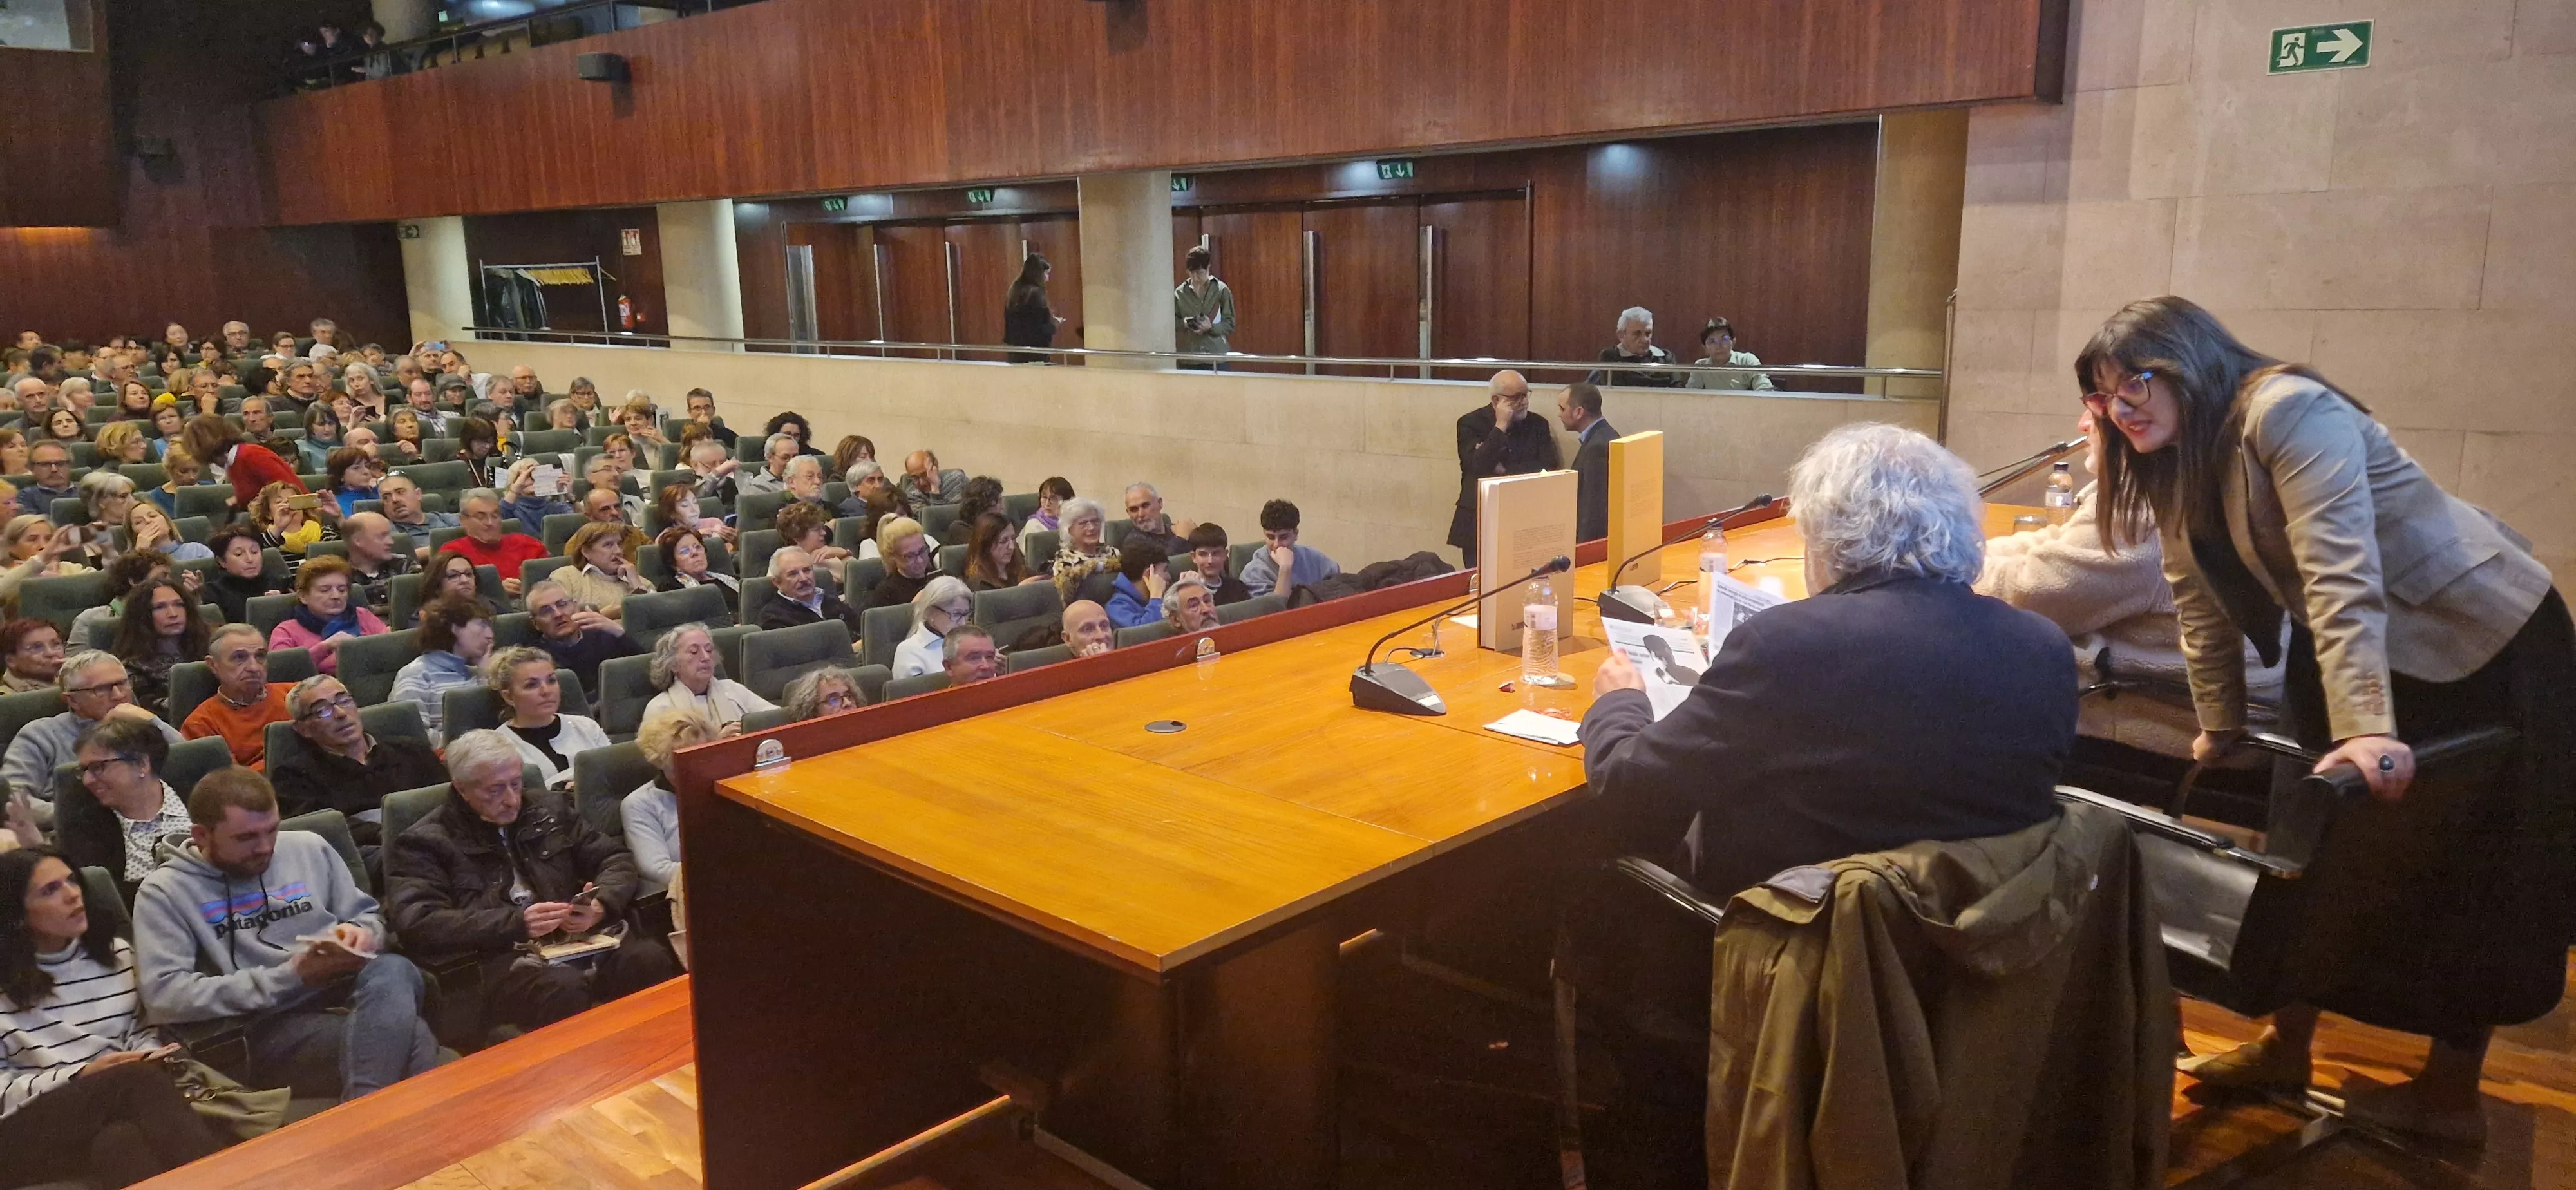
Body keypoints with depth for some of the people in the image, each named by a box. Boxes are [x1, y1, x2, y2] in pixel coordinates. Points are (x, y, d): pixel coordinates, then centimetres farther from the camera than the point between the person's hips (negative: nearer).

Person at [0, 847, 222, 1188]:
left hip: (118, 1102, 4)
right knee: (140, 1079, -34)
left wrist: (148, 1058, -5)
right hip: (32, 1128, -4)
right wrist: (81, 1075, -13)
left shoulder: (116, 953, 14)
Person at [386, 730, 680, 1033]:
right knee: (564, 991, -39)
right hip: (501, 958, -4)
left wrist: (601, 906, -4)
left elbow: (616, 859, 19)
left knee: (653, 961, -29)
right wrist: (515, 923, -16)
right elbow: (419, 924, -8)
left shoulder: (549, 808, 19)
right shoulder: (427, 843, 6)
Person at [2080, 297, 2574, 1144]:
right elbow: (2202, 604, 6)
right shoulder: (2174, 468, 2)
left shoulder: (2288, 412, -25)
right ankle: (2286, 1047, 22)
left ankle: (2452, 1094, 14)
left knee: (2472, 872, 3)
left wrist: (2367, 727, -38)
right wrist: (2220, 728, 8)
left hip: (2484, 640, -8)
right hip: (2353, 657, 8)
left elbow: (2342, 577, -33)